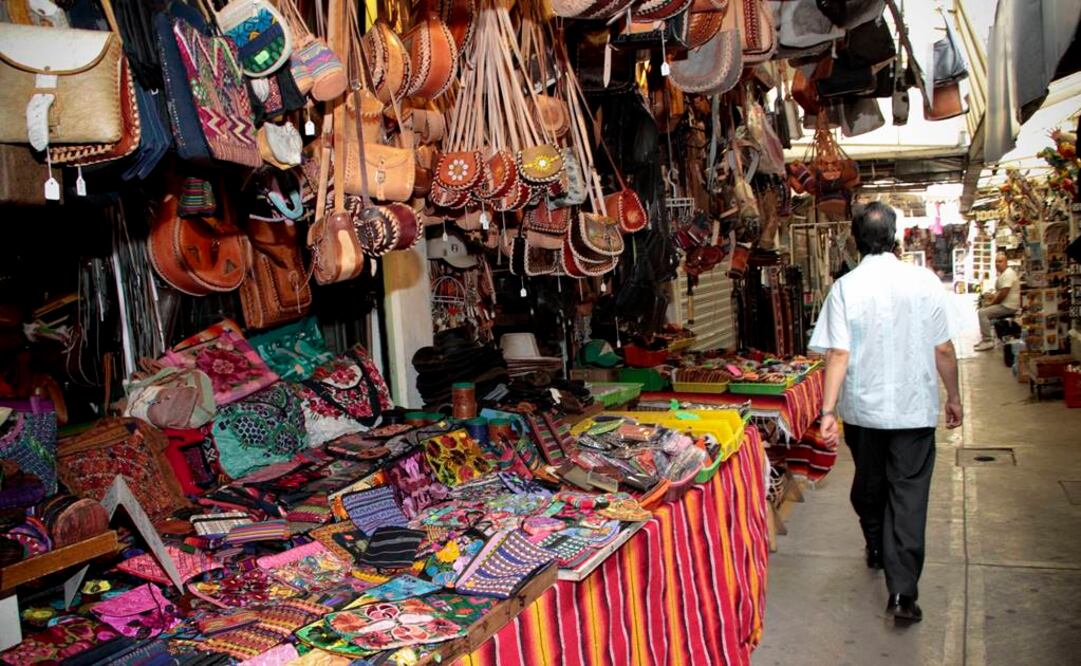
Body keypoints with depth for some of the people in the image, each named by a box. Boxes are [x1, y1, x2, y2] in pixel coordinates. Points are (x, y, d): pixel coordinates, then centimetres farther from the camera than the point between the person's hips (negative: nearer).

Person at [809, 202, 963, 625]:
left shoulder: (845, 288, -8)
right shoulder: (925, 282, -6)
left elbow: (838, 354, -12)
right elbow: (943, 349, -1)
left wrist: (828, 409, -10)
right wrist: (954, 397, 12)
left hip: (863, 408, 1)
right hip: (914, 408, -1)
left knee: (868, 483, 21)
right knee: (909, 495, 3)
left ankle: (877, 550, 44)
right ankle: (903, 593, 0)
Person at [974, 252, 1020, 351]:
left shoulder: (1008, 274, -20)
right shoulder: (1003, 273, 15)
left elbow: (1003, 294, -25)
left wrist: (991, 303, -13)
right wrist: (992, 295, 7)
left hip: (1008, 306, -11)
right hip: (1004, 304, 11)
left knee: (983, 313, -18)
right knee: (983, 310, 15)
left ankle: (988, 342, -16)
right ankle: (985, 339, 15)